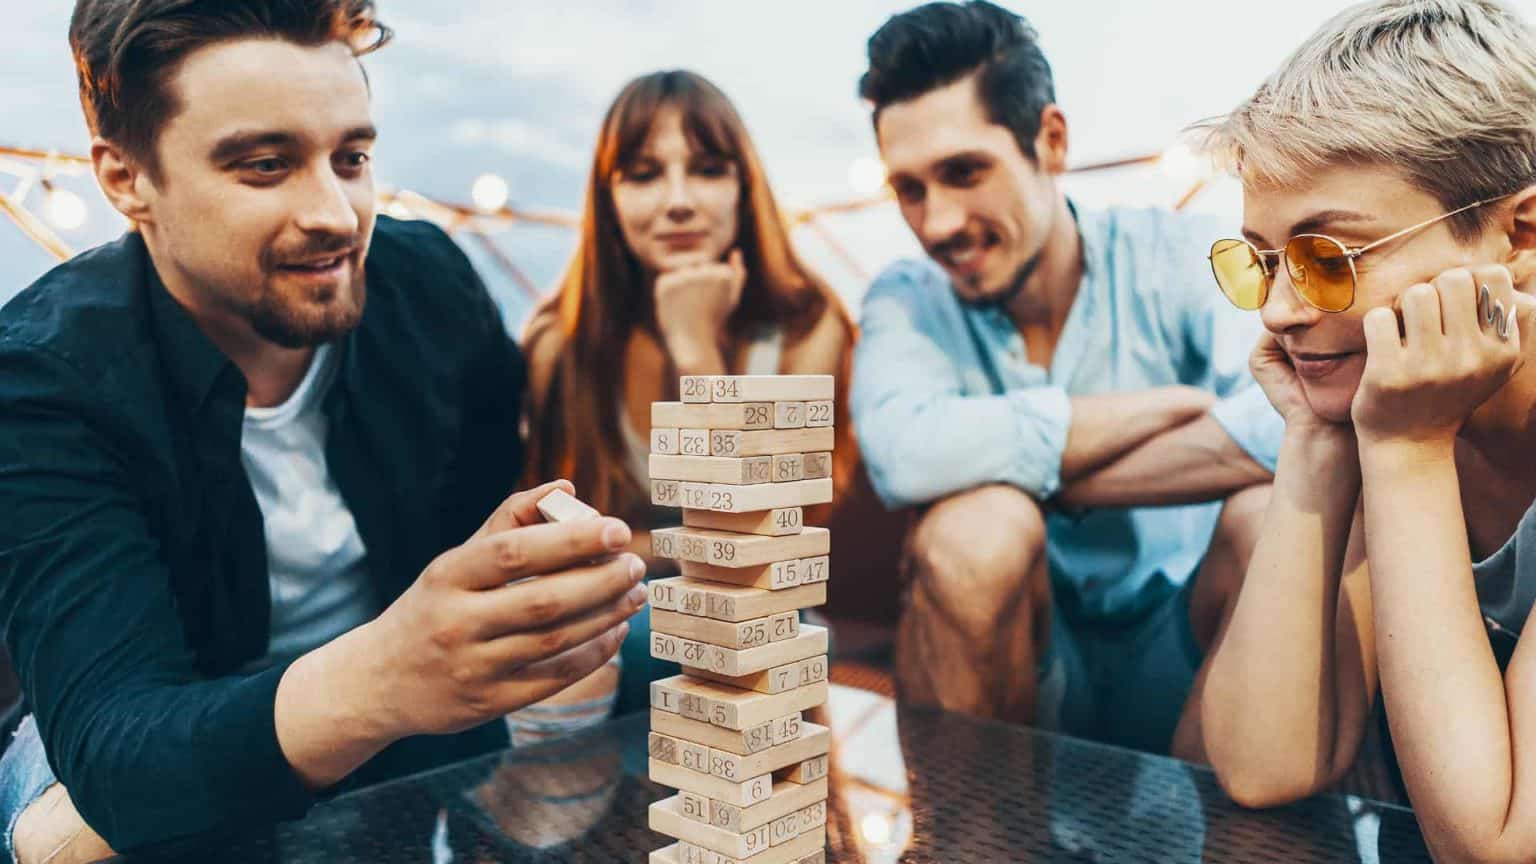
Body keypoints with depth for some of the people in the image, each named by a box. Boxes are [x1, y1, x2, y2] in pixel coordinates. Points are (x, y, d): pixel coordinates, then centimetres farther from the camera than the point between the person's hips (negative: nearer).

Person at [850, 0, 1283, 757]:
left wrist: (1053, 482, -23)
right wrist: (1173, 401, -22)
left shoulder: (1176, 257, -7)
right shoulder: (907, 303, -6)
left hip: (1181, 661, 1)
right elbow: (905, 455, -30)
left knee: (1274, 516, -28)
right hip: (1021, 662, 0)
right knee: (975, 525, -30)